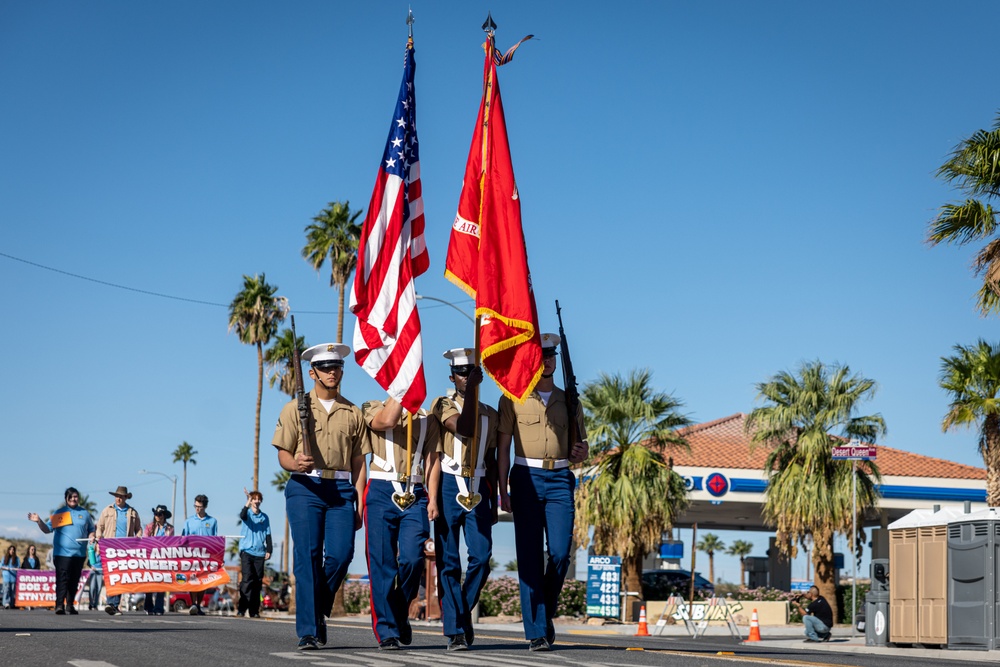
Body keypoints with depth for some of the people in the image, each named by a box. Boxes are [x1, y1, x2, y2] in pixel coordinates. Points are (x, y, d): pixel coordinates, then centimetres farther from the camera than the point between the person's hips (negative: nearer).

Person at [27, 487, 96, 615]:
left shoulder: (85, 513, 14)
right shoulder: (59, 513, 7)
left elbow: (92, 530, 22)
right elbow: (47, 529, 7)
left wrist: (91, 536, 1)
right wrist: (39, 521, -9)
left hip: (80, 554, 3)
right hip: (62, 552, -3)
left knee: (74, 580, 8)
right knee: (62, 579, -12)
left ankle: (70, 604, 17)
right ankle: (59, 605, -13)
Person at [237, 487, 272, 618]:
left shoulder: (265, 517, 14)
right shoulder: (247, 513, 4)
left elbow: (268, 535, 15)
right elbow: (242, 516, -20)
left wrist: (268, 550, 5)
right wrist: (248, 503, -35)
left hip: (259, 553, 4)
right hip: (246, 551, -4)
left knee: (258, 582, 2)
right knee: (247, 579, -14)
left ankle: (254, 610, 5)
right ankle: (242, 608, -14)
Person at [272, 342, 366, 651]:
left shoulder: (353, 413, 15)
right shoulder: (295, 408, 9)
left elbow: (359, 461, 13)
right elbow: (283, 453, 5)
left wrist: (360, 501, 4)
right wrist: (296, 464, -18)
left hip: (341, 489, 2)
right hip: (305, 487, -2)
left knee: (341, 554, -9)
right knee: (307, 557, -8)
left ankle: (319, 611, 16)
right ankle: (308, 631, -6)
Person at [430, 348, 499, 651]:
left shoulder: (490, 415, 15)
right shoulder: (442, 405, 3)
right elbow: (463, 428, -18)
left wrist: (493, 501, 16)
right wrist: (470, 390, -19)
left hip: (478, 489, 3)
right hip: (448, 486, -3)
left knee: (481, 558, -8)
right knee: (448, 562, -4)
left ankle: (463, 611, 17)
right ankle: (455, 631, 0)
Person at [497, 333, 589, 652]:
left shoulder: (568, 400, 15)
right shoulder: (513, 398, 7)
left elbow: (581, 444, 21)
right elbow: (502, 447, 4)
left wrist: (579, 452, -4)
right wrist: (503, 490, -4)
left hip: (560, 480, 2)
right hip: (527, 478, -2)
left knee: (560, 553, -9)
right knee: (530, 556, -5)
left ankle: (545, 615, 16)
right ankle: (536, 632, -2)